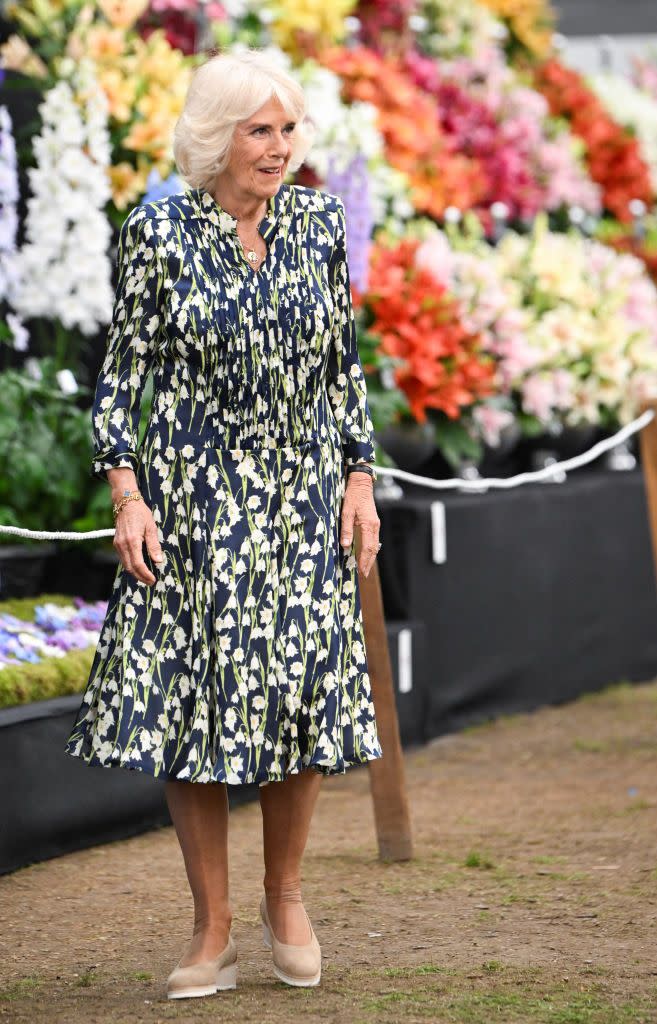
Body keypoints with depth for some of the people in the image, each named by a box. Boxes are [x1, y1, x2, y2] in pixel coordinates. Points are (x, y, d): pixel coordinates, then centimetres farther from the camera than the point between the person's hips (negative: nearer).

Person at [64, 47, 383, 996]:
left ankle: (285, 896, 24)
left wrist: (359, 478, 4)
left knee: (306, 692, 1)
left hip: (303, 495, 2)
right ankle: (213, 933, 10)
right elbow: (121, 376, -2)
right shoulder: (160, 234, -4)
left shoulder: (318, 222, 5)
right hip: (193, 500, -2)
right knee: (194, 698, -2)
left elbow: (346, 361, 11)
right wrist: (127, 497, -11)